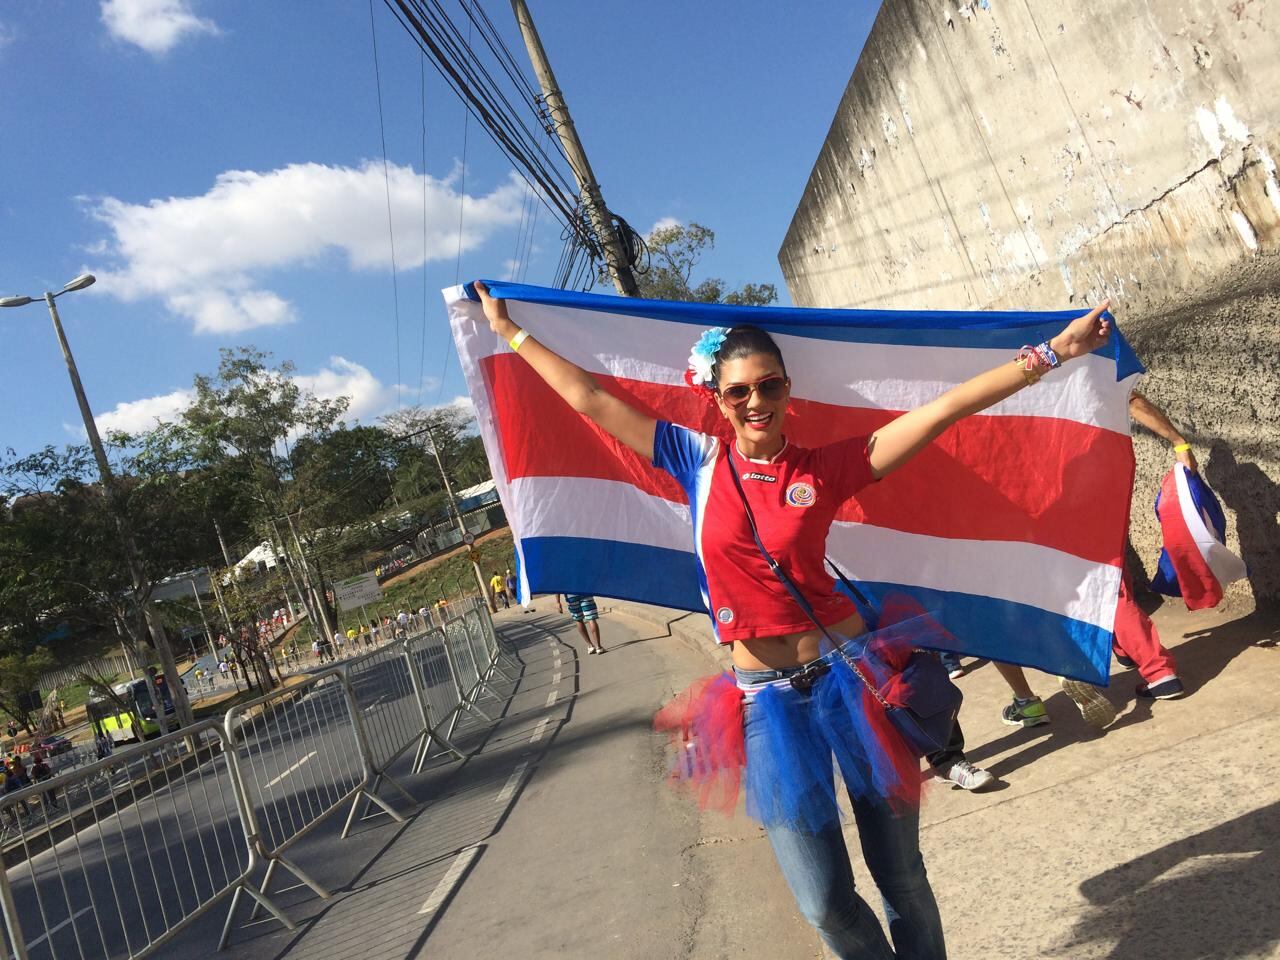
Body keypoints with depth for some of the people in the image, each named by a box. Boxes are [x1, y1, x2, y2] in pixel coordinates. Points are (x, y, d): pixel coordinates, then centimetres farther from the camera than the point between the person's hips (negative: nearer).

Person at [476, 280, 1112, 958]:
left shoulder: (827, 467, -1)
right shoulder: (700, 462, 2)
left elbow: (943, 409, -5)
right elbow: (589, 399, 6)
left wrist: (1053, 352, -8)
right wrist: (510, 331, 12)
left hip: (849, 677, 0)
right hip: (766, 700, 1)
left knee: (901, 876, 14)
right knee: (826, 905, 7)